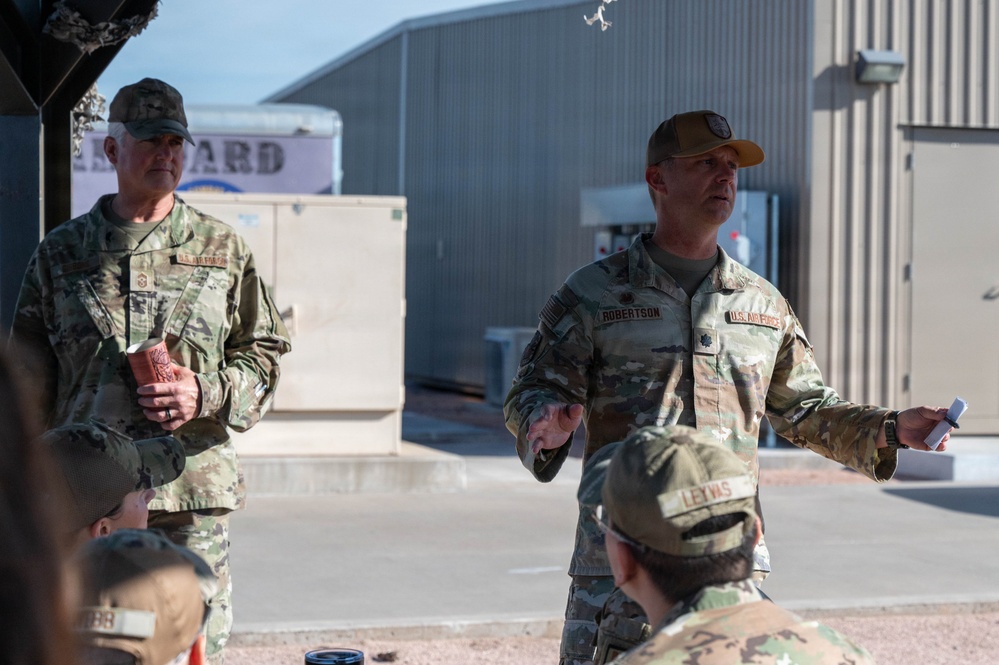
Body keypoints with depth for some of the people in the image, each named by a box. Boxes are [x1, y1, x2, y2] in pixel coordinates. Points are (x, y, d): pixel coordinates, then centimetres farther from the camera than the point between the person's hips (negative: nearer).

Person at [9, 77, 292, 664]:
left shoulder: (223, 251, 9)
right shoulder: (61, 253, 10)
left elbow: (264, 353, 10)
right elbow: (29, 380, 11)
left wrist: (207, 394, -9)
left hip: (192, 498, 0)